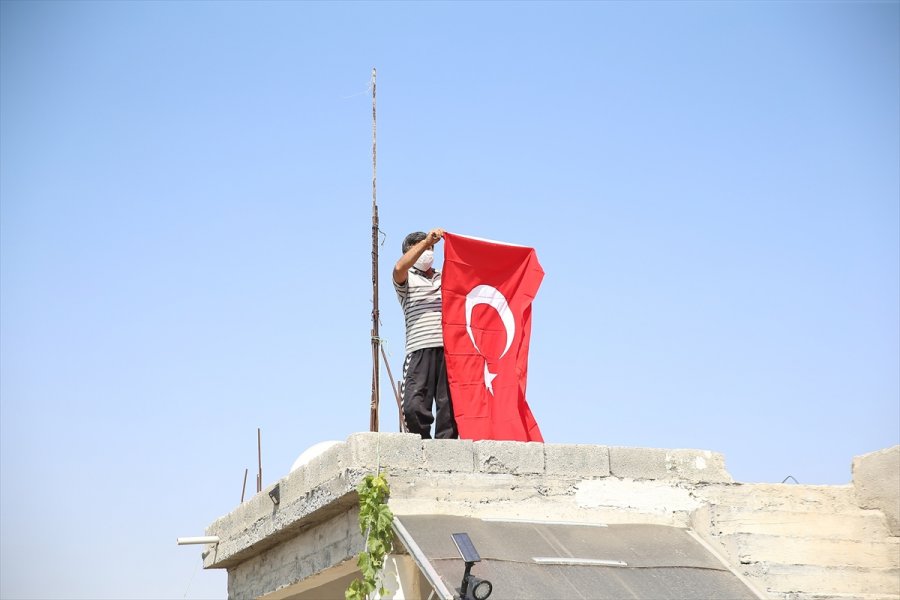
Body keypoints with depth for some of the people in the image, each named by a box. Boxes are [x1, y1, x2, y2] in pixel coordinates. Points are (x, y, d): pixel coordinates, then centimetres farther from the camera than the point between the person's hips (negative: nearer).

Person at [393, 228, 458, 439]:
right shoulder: (407, 280, 16)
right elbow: (399, 268, -6)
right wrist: (426, 241, -11)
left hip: (450, 348, 3)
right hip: (421, 349, -3)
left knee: (450, 408, -6)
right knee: (414, 407, -17)